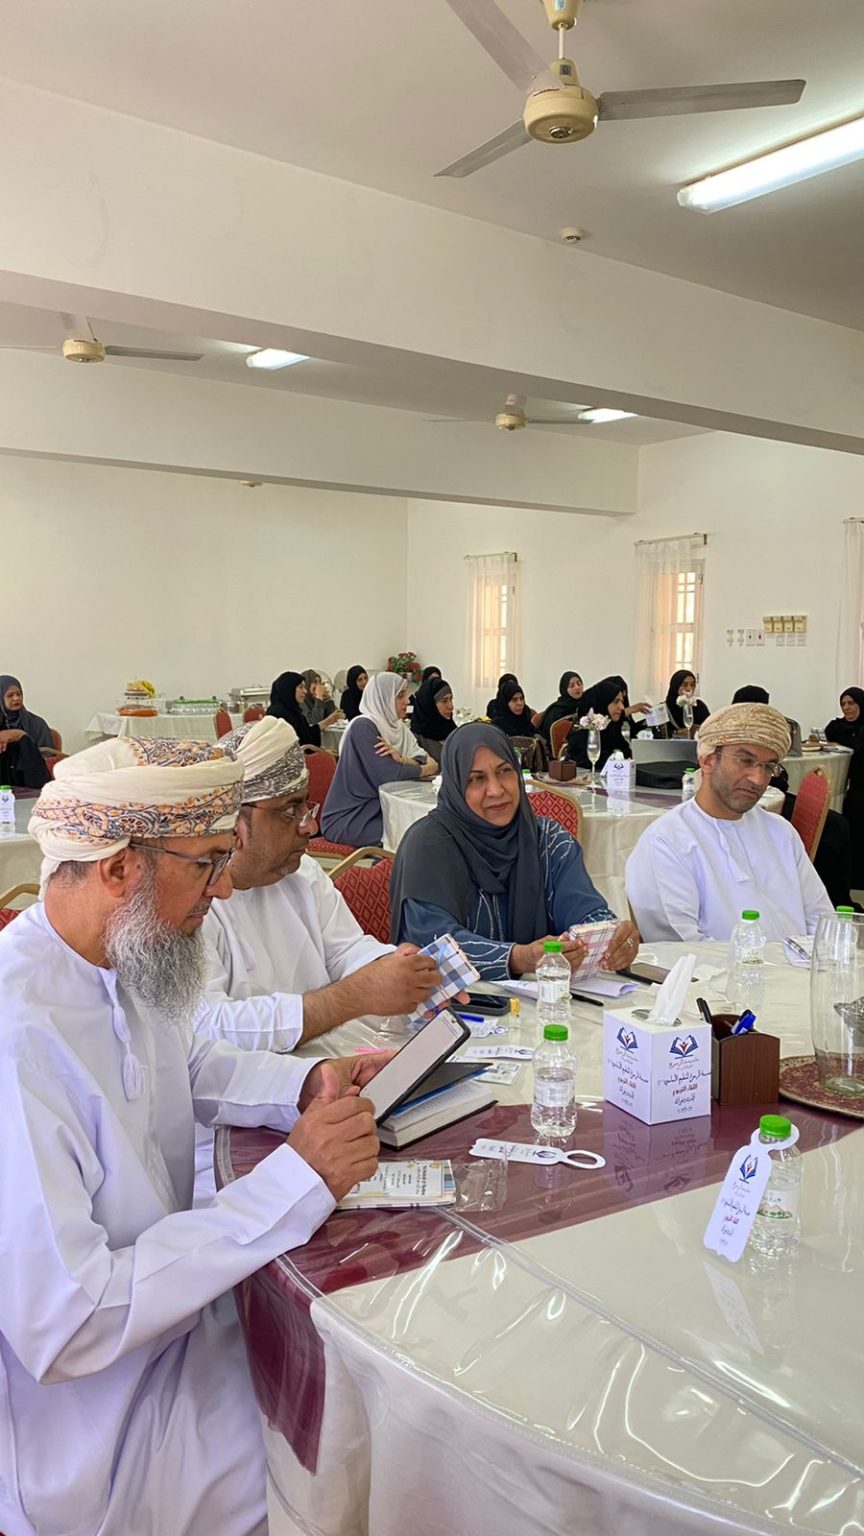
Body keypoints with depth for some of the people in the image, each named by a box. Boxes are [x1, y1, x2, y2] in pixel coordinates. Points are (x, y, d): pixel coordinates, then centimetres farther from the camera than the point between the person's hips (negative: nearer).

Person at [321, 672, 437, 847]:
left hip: (377, 808, 8)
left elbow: (427, 760, -2)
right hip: (348, 819, -8)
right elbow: (387, 775, -23)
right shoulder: (363, 726, -17)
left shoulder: (397, 726, 8)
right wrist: (425, 769, -8)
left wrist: (401, 759, -22)